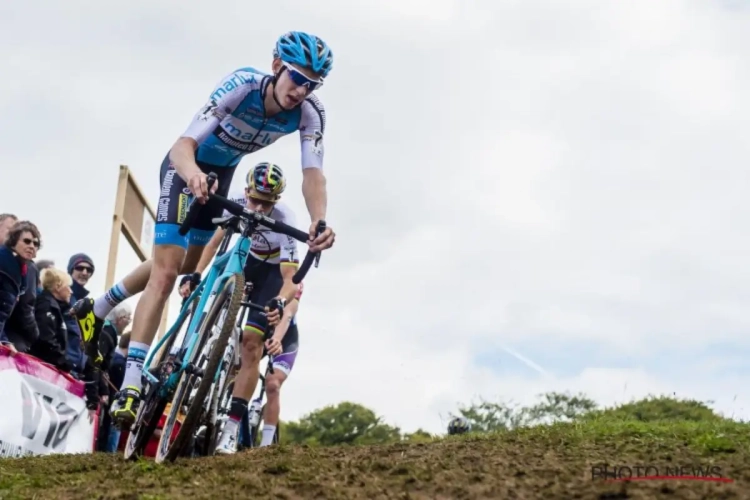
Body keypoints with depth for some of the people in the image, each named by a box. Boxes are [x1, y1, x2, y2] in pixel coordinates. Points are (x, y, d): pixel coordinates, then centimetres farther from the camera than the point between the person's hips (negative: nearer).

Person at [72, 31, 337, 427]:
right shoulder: (241, 85, -36)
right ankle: (131, 386, -18)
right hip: (186, 167, -6)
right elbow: (184, 144, -44)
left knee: (184, 265, 19)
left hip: (222, 173, 6)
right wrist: (193, 175, -66)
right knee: (167, 271, -17)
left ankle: (98, 308, 42)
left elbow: (313, 174, -34)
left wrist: (319, 222, -54)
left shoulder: (310, 112, -24)